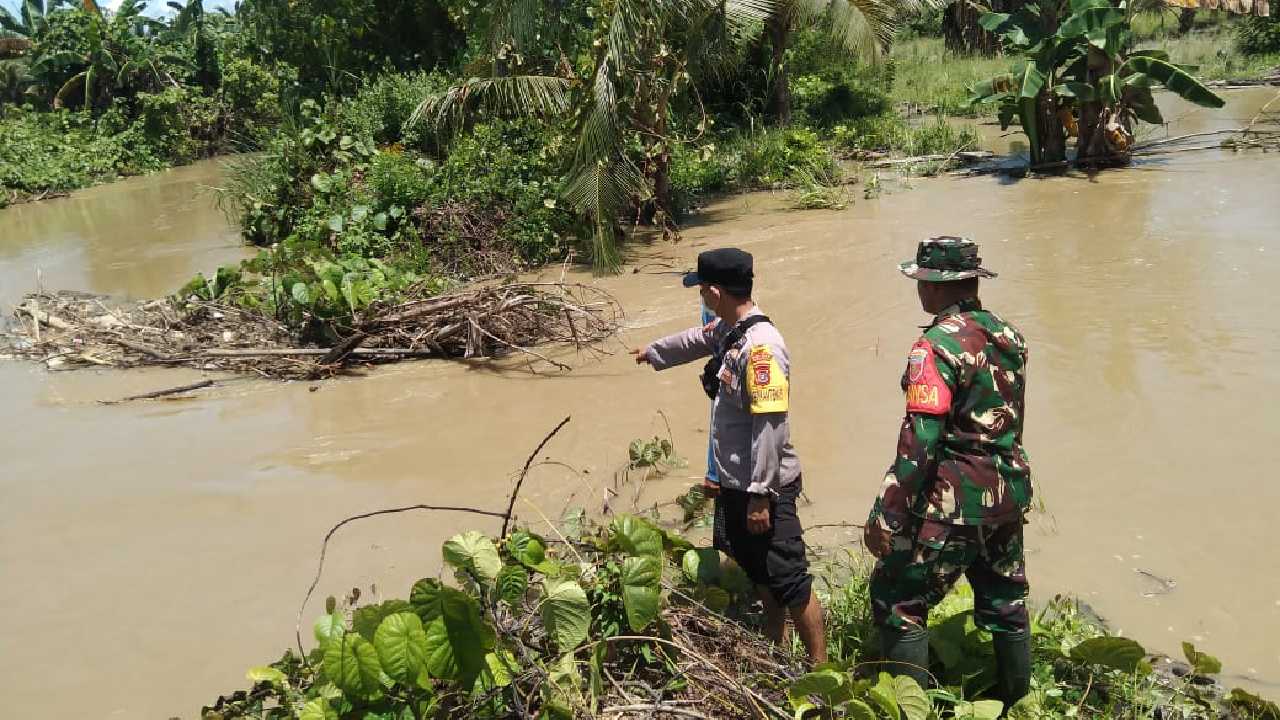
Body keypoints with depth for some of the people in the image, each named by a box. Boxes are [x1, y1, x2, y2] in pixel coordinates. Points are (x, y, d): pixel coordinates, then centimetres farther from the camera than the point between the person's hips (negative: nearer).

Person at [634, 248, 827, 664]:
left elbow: (770, 425, -26)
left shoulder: (761, 345, -24)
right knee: (759, 573, 22)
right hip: (735, 483, 10)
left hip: (764, 488, -10)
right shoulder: (727, 330, 5)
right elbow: (698, 340, 29)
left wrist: (760, 495, -23)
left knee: (789, 581, 0)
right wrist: (654, 352, 47)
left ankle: (820, 667, 14)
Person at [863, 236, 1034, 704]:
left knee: (898, 601, 5)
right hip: (1009, 496, 8)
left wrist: (886, 516, -22)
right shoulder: (1009, 335, 5)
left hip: (953, 505, -8)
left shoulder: (938, 346, -20)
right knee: (1006, 603, 22)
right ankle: (1016, 699, 38)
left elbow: (920, 441, -24)